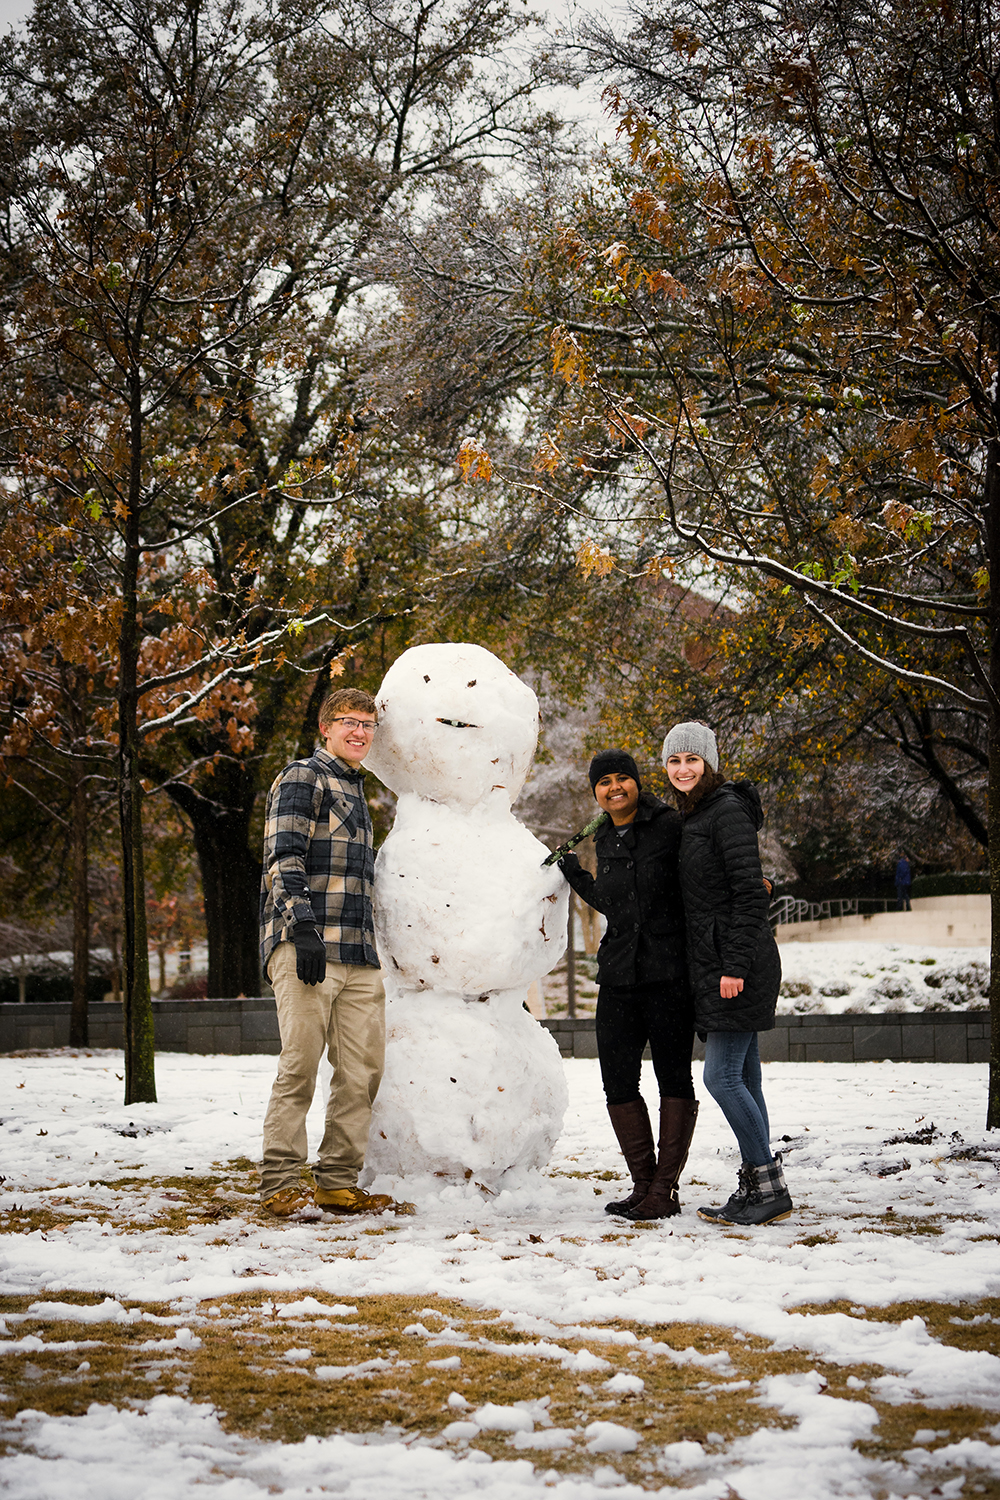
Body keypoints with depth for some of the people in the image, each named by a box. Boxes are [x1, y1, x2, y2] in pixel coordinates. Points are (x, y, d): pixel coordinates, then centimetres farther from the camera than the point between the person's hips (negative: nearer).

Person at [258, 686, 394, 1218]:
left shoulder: (355, 792, 26)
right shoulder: (302, 779, -1)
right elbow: (285, 859, -13)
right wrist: (303, 928, -23)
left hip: (357, 955, 8)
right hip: (306, 947, -8)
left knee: (363, 1070, 4)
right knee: (300, 1066, -9)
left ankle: (338, 1183, 10)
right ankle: (280, 1185, -3)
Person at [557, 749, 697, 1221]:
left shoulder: (670, 825, -5)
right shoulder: (606, 842, 14)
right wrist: (575, 876, 24)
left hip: (669, 973, -6)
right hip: (619, 977, 6)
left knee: (674, 1077, 1)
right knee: (618, 1082, 5)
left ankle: (665, 1190, 6)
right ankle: (644, 1183, 16)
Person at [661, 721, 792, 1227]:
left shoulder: (727, 810, -11)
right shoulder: (690, 817, 18)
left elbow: (750, 892, -17)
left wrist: (736, 965, -21)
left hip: (739, 962, -9)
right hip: (713, 965, 9)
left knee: (721, 1076, -12)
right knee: (742, 1079, 9)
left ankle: (770, 1188, -5)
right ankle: (755, 1190, 13)